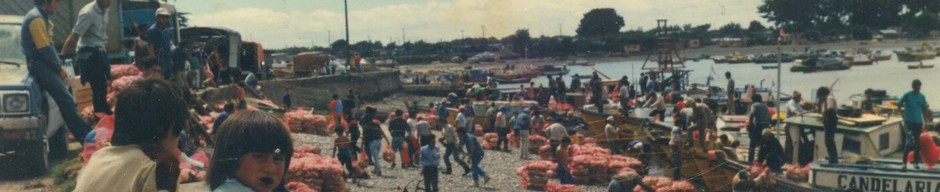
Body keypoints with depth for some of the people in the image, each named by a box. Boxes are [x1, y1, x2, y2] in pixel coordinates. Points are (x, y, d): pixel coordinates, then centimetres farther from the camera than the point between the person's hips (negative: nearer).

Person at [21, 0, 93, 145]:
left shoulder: (42, 17, 17)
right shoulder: (36, 18, -15)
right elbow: (44, 49, -19)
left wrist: (60, 66, 10)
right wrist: (59, 68, -12)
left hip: (45, 64, 11)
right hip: (40, 65, -11)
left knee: (66, 101, 8)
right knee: (67, 101, -16)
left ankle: (84, 134, 10)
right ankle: (84, 135, -18)